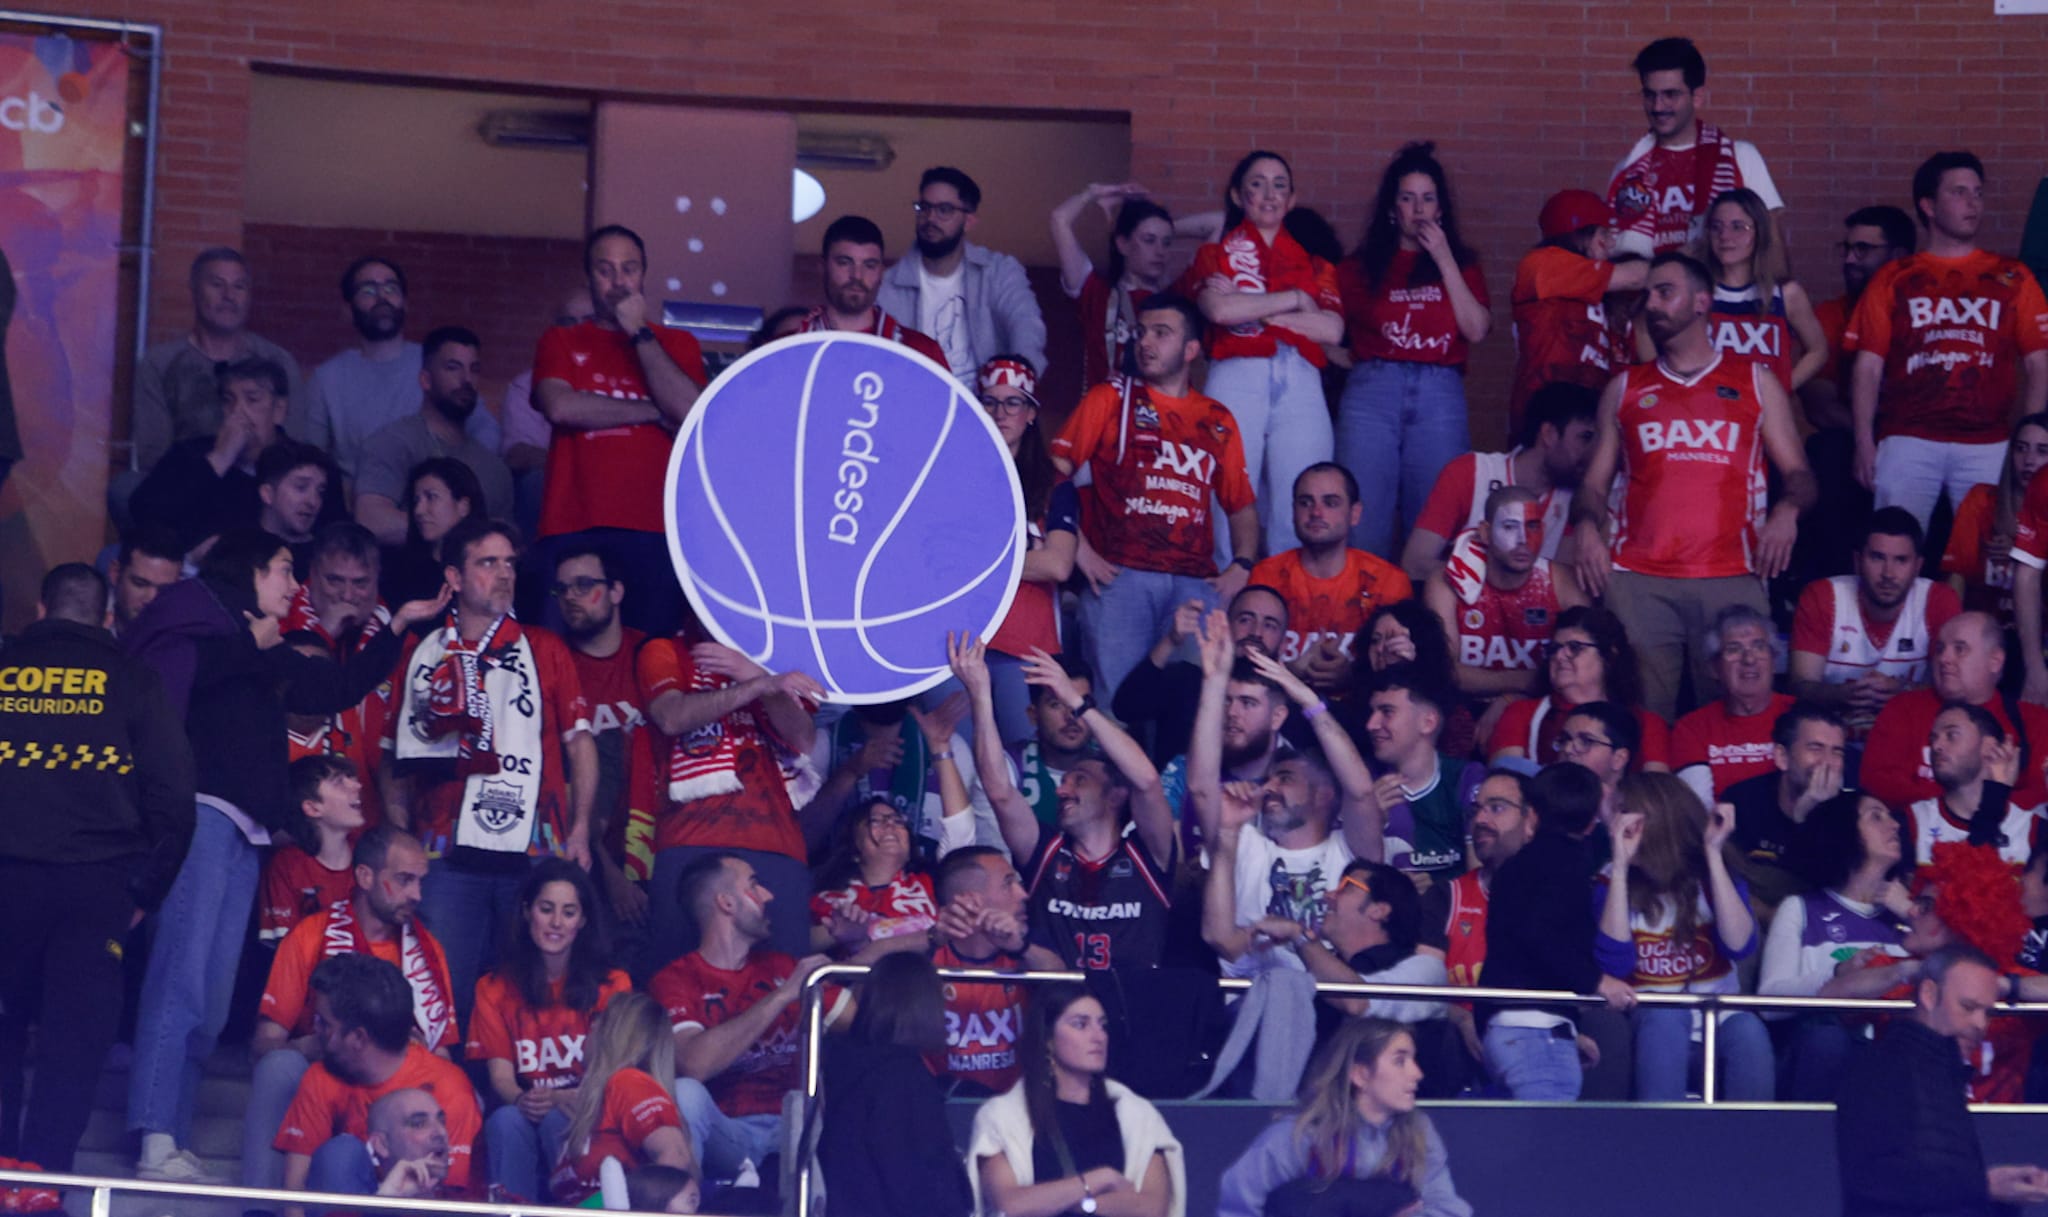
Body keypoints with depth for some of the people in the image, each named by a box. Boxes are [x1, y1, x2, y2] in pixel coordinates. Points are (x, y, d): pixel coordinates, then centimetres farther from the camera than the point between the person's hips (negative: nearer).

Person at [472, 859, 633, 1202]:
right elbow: (500, 1074, 1)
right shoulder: (495, 989, 11)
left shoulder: (612, 986, 7)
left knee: (557, 1121, -35)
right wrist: (522, 1100, -25)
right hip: (523, 1113, 1)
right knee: (506, 1121, -33)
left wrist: (558, 1100, -24)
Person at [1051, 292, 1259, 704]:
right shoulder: (1110, 400, 15)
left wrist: (1242, 566, 6)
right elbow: (1056, 470, 6)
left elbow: (1242, 505, 24)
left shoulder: (1218, 421, 22)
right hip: (1120, 575, -2)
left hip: (1195, 581, 2)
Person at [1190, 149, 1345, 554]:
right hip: (1236, 380, -2)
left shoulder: (1313, 265, 20)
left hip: (1300, 385, 2)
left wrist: (1253, 310, -2)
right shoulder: (1215, 256, 15)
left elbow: (1333, 330, 3)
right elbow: (1219, 309, -6)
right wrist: (1293, 300, 1)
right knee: (1231, 508, -10)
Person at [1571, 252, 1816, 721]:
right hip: (1638, 581, 1)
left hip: (1731, 577, -1)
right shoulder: (1625, 388, 20)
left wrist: (1787, 509, -9)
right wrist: (1586, 526, -3)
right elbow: (1595, 482, 18)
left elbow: (1798, 474, 13)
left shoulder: (1755, 383, 16)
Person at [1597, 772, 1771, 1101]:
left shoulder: (1711, 876, 5)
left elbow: (1739, 945, -14)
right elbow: (1614, 962, -14)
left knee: (1748, 1031, -32)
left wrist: (1713, 853, -14)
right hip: (1649, 1030, -1)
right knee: (1666, 1018, -34)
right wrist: (1621, 866, -15)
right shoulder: (1612, 882, 3)